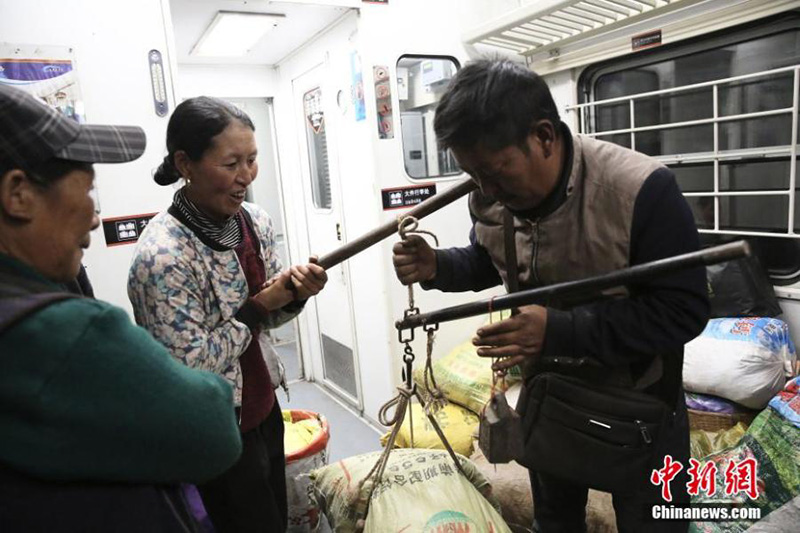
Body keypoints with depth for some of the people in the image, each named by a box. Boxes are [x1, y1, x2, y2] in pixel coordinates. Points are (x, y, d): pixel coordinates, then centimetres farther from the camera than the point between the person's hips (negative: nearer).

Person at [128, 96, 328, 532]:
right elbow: (188, 367, -24)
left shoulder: (255, 221, -5)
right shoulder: (162, 255, -26)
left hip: (261, 405, 7)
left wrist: (295, 295, -15)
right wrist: (256, 308, -22)